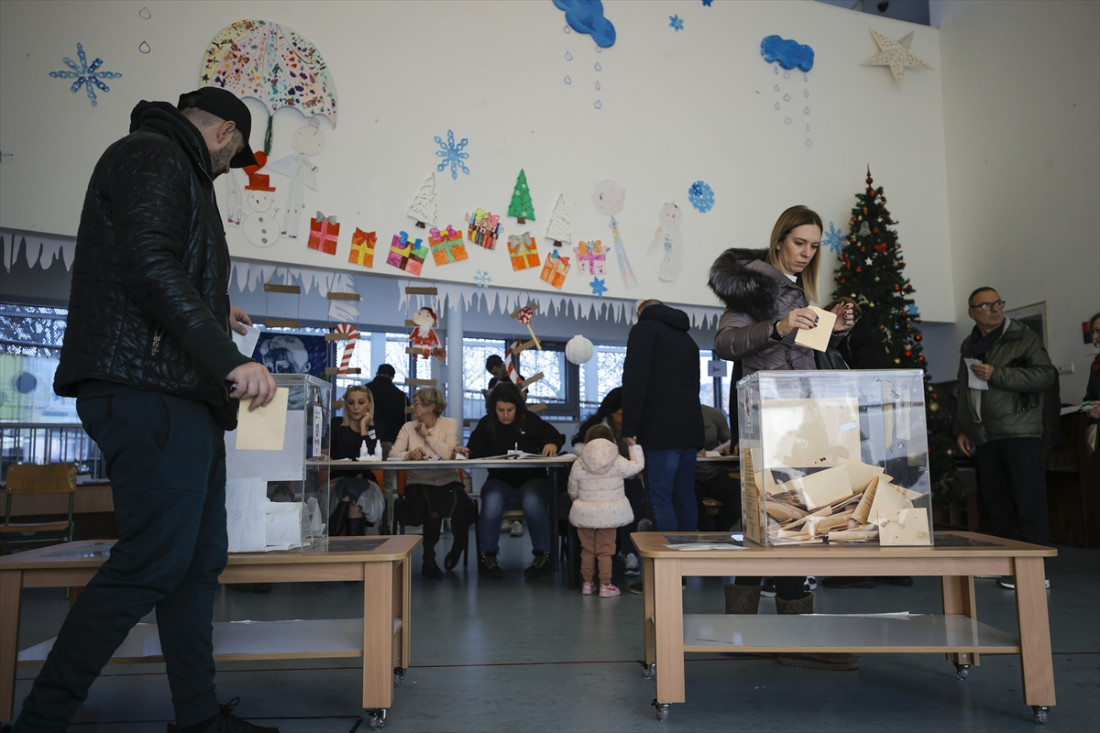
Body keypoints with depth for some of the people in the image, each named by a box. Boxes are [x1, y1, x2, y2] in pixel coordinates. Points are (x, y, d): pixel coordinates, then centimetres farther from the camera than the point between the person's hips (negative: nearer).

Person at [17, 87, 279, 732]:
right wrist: (229, 358, -27)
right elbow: (147, 266, -20)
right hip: (152, 390, -11)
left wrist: (212, 314, 47)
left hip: (183, 397, 11)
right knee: (156, 559, -11)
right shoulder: (152, 156, -4)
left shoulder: (174, 170, 28)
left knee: (201, 557, 10)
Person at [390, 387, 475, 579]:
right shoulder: (408, 428, 9)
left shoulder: (449, 424, 4)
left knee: (463, 510, -28)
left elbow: (448, 453, -13)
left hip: (448, 483, 0)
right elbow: (394, 454, -6)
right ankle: (428, 560, -7)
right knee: (433, 511, -32)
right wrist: (409, 454, -27)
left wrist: (427, 433, -6)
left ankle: (457, 547, 8)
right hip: (419, 485, 0)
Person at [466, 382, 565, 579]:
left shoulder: (530, 421, 3)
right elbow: (474, 452, -1)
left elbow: (555, 436, 9)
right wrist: (464, 453, -24)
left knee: (532, 502, -36)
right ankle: (488, 556, -15)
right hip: (500, 481, 1)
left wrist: (553, 444, -15)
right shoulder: (486, 425, 5)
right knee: (492, 501, -35)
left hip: (532, 480, 0)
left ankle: (542, 556, -16)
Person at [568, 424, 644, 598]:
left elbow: (572, 492, 4)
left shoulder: (578, 465, -4)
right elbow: (638, 465, 5)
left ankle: (587, 583, 22)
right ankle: (605, 585, 9)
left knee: (587, 549, 13)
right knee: (605, 550, 6)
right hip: (609, 513, -1)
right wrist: (635, 447, 19)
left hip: (585, 513, 1)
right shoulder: (618, 463, -8)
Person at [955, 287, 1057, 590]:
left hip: (1019, 433, -6)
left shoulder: (1023, 337, 0)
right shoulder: (969, 346, 18)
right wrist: (962, 428, 19)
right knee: (994, 504, 7)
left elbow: (1045, 374, -12)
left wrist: (996, 374, -16)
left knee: (1029, 503, -7)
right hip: (983, 438, 6)